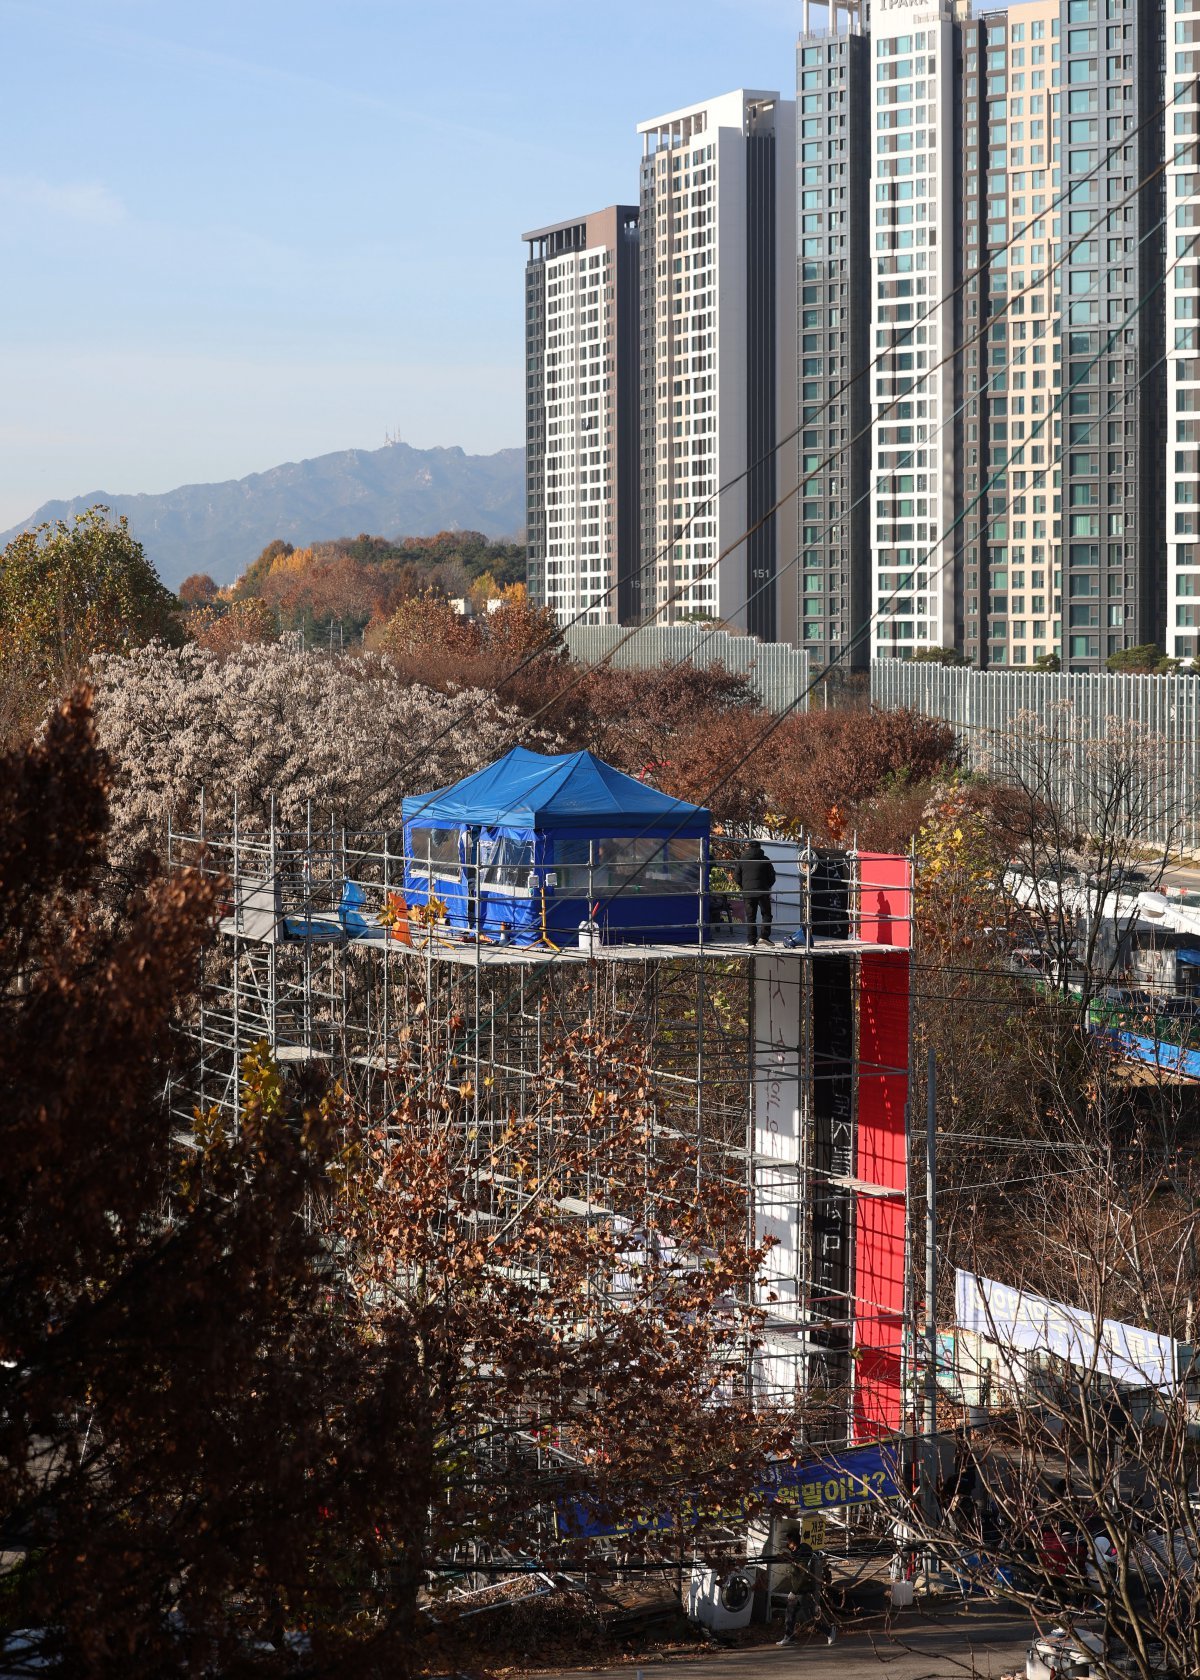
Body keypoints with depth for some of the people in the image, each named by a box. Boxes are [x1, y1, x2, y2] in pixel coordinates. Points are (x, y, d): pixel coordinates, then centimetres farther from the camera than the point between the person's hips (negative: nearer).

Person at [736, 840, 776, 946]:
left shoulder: (741, 860, 7)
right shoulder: (765, 860, 3)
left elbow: (738, 878, 8)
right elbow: (772, 877, 5)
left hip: (747, 892, 1)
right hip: (762, 891, -1)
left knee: (750, 917, 3)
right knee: (766, 914, 9)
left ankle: (752, 941, -2)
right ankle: (765, 936, -5)